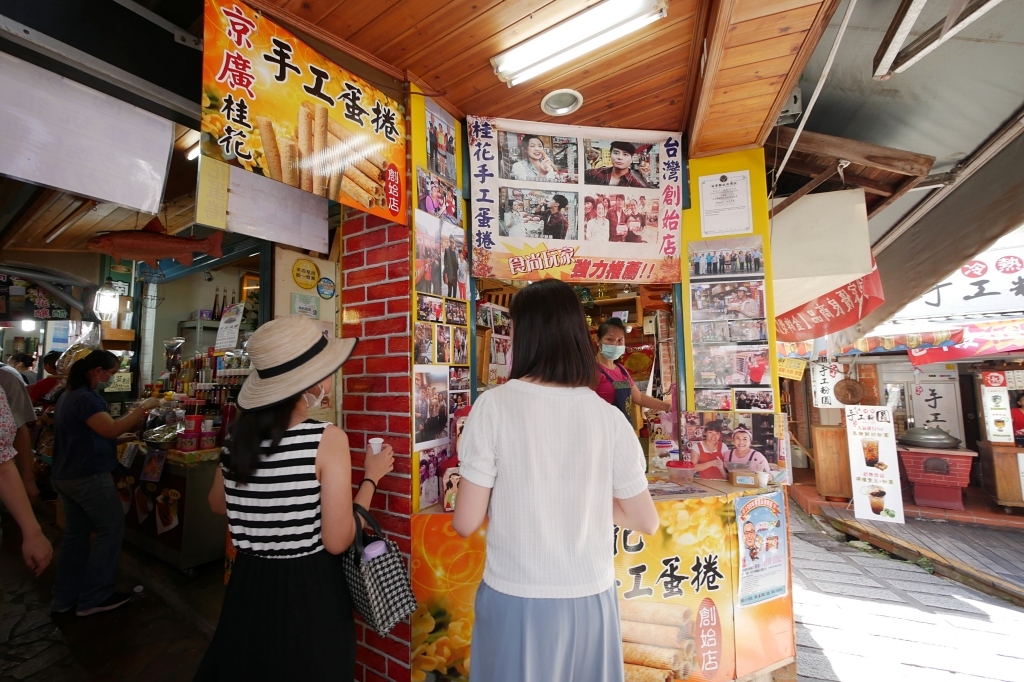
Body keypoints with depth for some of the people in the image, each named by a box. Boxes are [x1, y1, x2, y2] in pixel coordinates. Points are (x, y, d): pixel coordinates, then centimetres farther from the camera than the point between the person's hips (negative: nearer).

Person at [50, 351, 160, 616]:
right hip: (88, 476, -10)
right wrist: (143, 408, -23)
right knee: (111, 529, 0)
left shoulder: (70, 394, 14)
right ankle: (94, 598, 7)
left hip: (65, 475, 10)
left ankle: (64, 597, 24)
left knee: (76, 532, 17)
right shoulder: (85, 397, -20)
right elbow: (111, 430, -30)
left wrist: (127, 430, 10)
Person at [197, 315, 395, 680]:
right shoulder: (326, 438, -24)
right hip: (309, 591, -4)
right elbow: (337, 541, -19)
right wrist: (371, 478, -9)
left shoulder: (240, 432, -6)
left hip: (249, 584, 5)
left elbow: (218, 504, 13)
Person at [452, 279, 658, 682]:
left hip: (516, 599, -2)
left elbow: (466, 523, -11)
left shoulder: (494, 406, -16)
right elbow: (647, 522, 1)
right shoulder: (607, 417, -9)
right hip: (591, 599, 3)